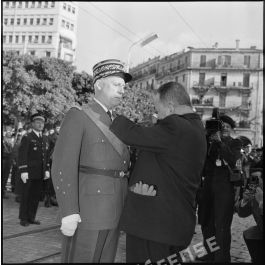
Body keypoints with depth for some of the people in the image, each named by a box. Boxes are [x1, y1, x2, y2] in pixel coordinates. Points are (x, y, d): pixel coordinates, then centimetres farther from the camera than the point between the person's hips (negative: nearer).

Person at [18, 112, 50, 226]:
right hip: (29, 173, -6)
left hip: (40, 174, 6)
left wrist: (47, 170, 9)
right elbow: (22, 156, -13)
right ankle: (23, 219, 10)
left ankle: (31, 217, 16)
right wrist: (23, 172, -20)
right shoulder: (27, 138, -7)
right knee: (26, 195, 1)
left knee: (36, 195, 7)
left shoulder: (45, 139, 13)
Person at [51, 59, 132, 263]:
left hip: (112, 212, 8)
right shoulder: (77, 116, -5)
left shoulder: (115, 123, 19)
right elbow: (63, 165, -15)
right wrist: (69, 213, -22)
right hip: (86, 211, -7)